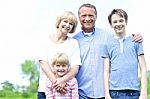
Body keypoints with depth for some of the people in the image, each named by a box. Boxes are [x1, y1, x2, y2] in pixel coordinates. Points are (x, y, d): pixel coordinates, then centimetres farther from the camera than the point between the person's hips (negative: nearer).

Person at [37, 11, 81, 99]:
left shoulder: (73, 43, 9)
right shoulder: (46, 40, 8)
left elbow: (75, 68, -1)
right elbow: (43, 62, -4)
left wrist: (63, 80, -20)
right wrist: (55, 81, -17)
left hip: (67, 90, 0)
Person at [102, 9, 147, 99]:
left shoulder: (135, 41, 5)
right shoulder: (108, 43, 7)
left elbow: (143, 69, 4)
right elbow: (106, 71, 6)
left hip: (133, 91, 0)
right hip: (114, 91, 0)